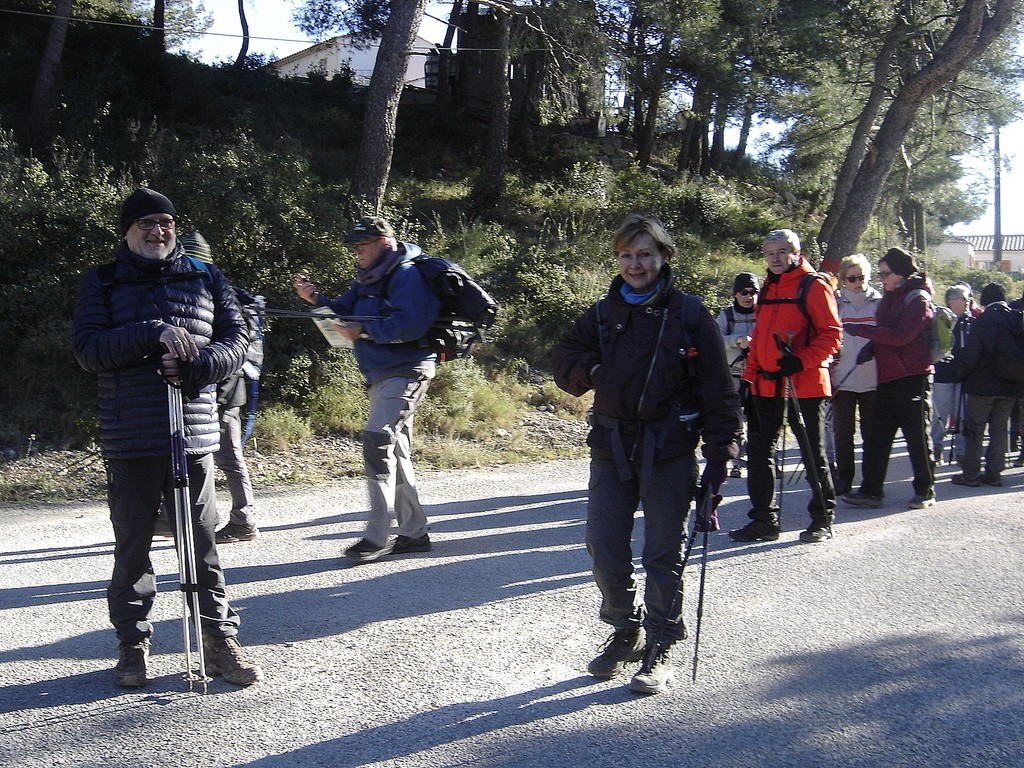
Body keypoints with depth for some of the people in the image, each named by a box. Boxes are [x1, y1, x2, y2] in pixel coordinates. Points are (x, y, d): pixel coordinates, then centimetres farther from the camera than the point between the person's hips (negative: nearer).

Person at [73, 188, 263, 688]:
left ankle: (220, 640, 14)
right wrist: (153, 334, -19)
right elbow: (88, 350, -5)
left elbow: (236, 338, 5)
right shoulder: (102, 283, 8)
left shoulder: (206, 279, 12)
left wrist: (195, 366, -15)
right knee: (132, 544, 7)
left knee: (203, 542, 5)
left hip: (195, 436, 1)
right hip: (130, 439, -1)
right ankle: (132, 645, 21)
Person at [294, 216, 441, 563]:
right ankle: (414, 533, 19)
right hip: (380, 375, 10)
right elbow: (343, 312, 15)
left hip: (406, 372, -10)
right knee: (395, 452, 11)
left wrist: (364, 332, -21)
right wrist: (316, 300, -3)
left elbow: (409, 324, -25)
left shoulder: (407, 275, -13)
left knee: (377, 437, -20)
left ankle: (377, 536, -18)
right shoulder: (367, 279, 17)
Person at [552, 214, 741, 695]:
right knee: (603, 548, 5)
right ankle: (626, 632, 27)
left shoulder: (690, 315, -3)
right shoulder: (604, 314, 8)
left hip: (669, 449, -3)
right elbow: (564, 361, 15)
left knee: (663, 552, 4)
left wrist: (720, 455, -8)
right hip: (611, 445, 4)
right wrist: (591, 371, -7)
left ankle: (660, 649, 17)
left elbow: (718, 390, -3)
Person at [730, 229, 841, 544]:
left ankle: (823, 518, 18)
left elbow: (831, 335, -11)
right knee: (759, 451, 7)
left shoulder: (814, 286, -6)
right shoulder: (767, 289, 16)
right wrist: (749, 377, 13)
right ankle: (764, 520, 15)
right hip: (767, 385, 7)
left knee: (813, 453, 4)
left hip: (803, 384, -7)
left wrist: (800, 361, -23)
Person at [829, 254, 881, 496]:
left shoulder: (879, 303, 5)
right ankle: (843, 478, 15)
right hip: (842, 380, 0)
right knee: (842, 432, 4)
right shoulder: (836, 304, 5)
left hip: (872, 379, 0)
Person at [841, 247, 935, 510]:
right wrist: (872, 346, 8)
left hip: (912, 377, -8)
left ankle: (925, 490, 13)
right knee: (877, 436, 4)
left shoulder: (918, 298, -10)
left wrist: (860, 329, -20)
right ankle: (870, 490, 6)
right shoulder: (890, 297, 16)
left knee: (917, 435, 1)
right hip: (887, 377, 8)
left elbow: (901, 336, -21)